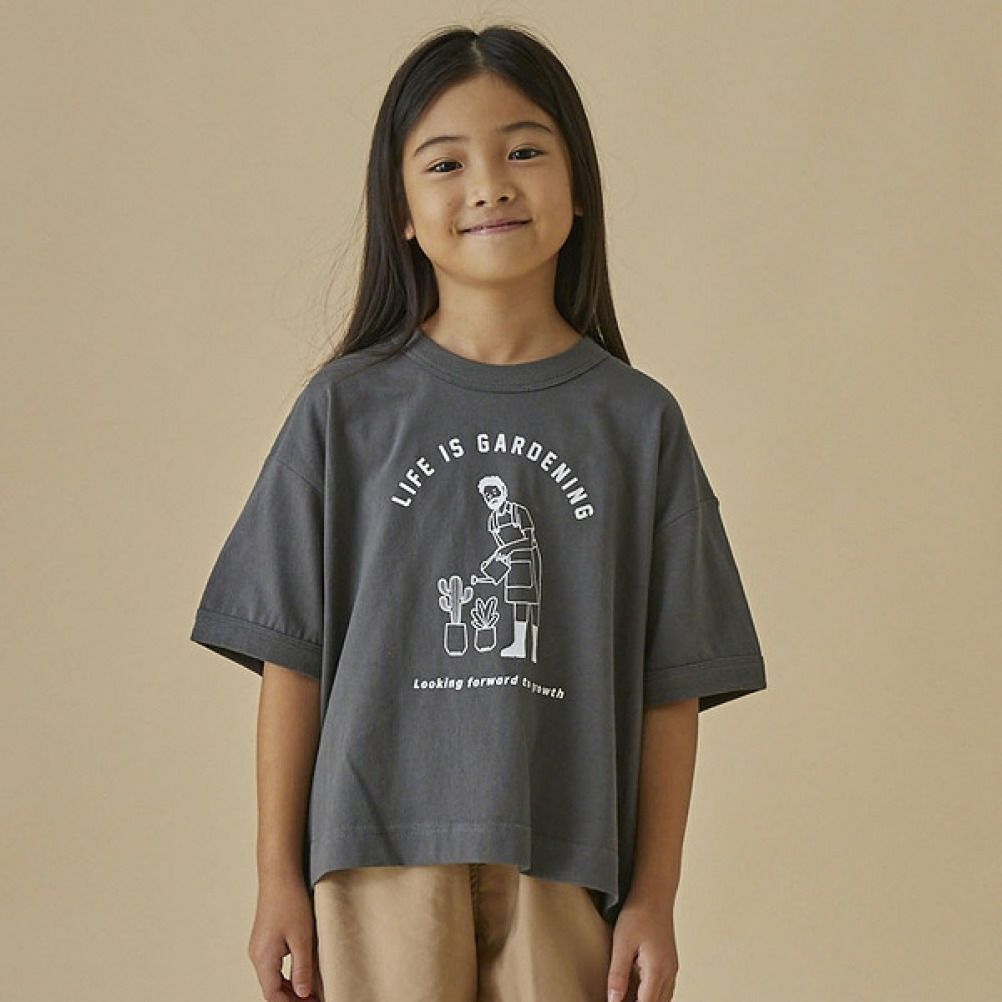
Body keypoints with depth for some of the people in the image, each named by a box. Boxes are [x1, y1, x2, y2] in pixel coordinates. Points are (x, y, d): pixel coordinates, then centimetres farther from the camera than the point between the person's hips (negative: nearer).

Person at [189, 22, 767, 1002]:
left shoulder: (637, 421, 4)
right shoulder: (347, 409, 3)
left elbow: (672, 684, 5)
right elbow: (290, 656, 4)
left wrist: (654, 897, 2)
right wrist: (278, 879, 2)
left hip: (567, 863, 1)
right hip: (383, 856, 0)